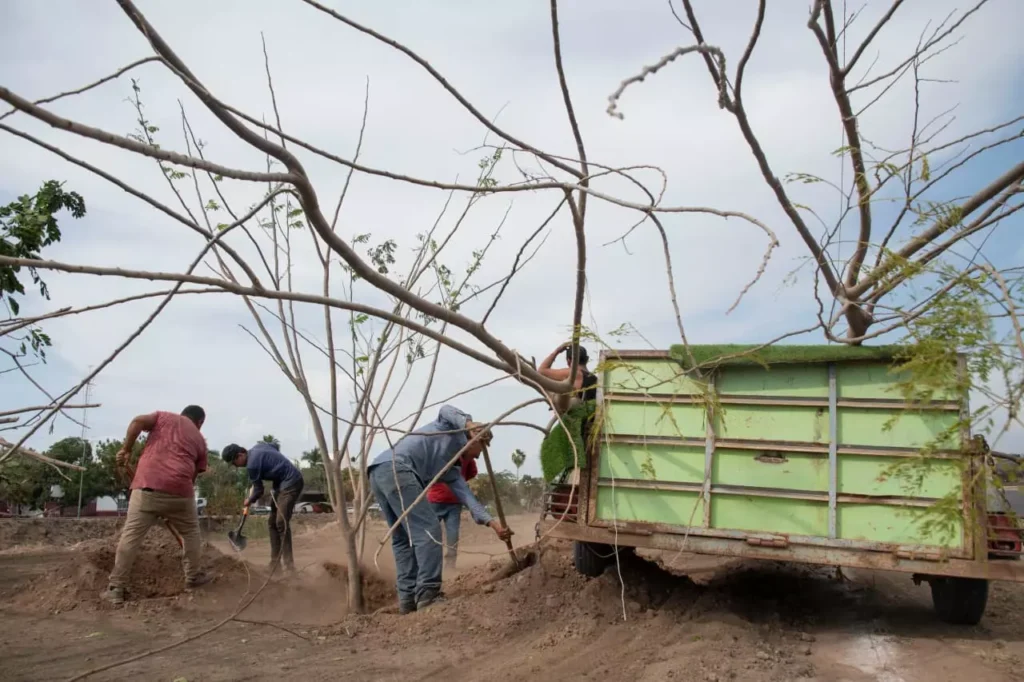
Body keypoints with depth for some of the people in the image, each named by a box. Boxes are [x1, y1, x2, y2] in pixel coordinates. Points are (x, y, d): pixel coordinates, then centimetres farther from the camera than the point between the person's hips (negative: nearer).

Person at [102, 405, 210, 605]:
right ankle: (192, 577, 28)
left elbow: (138, 421, -1)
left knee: (131, 536, 4)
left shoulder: (164, 416, 20)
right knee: (190, 532, 22)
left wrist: (126, 450, 9)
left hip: (148, 485, 0)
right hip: (179, 490, 0)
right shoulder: (199, 440, 21)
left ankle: (115, 589, 3)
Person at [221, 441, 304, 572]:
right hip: (282, 482, 11)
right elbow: (275, 447, 26)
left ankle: (288, 564, -17)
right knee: (272, 523, 9)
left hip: (291, 482, -11)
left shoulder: (252, 465, -20)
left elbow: (259, 490, -9)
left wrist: (249, 501, 11)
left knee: (281, 523, -18)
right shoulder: (257, 447, 6)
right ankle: (275, 561, 11)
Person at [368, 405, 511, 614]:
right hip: (394, 467, -10)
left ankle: (408, 598, 13)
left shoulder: (450, 469, 32)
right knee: (428, 531, -9)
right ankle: (428, 595, -11)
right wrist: (470, 424, -20)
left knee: (403, 538, 14)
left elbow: (467, 497, 22)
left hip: (378, 472, 10)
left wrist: (492, 523, 12)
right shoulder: (454, 430, 17)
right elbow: (446, 410, -6)